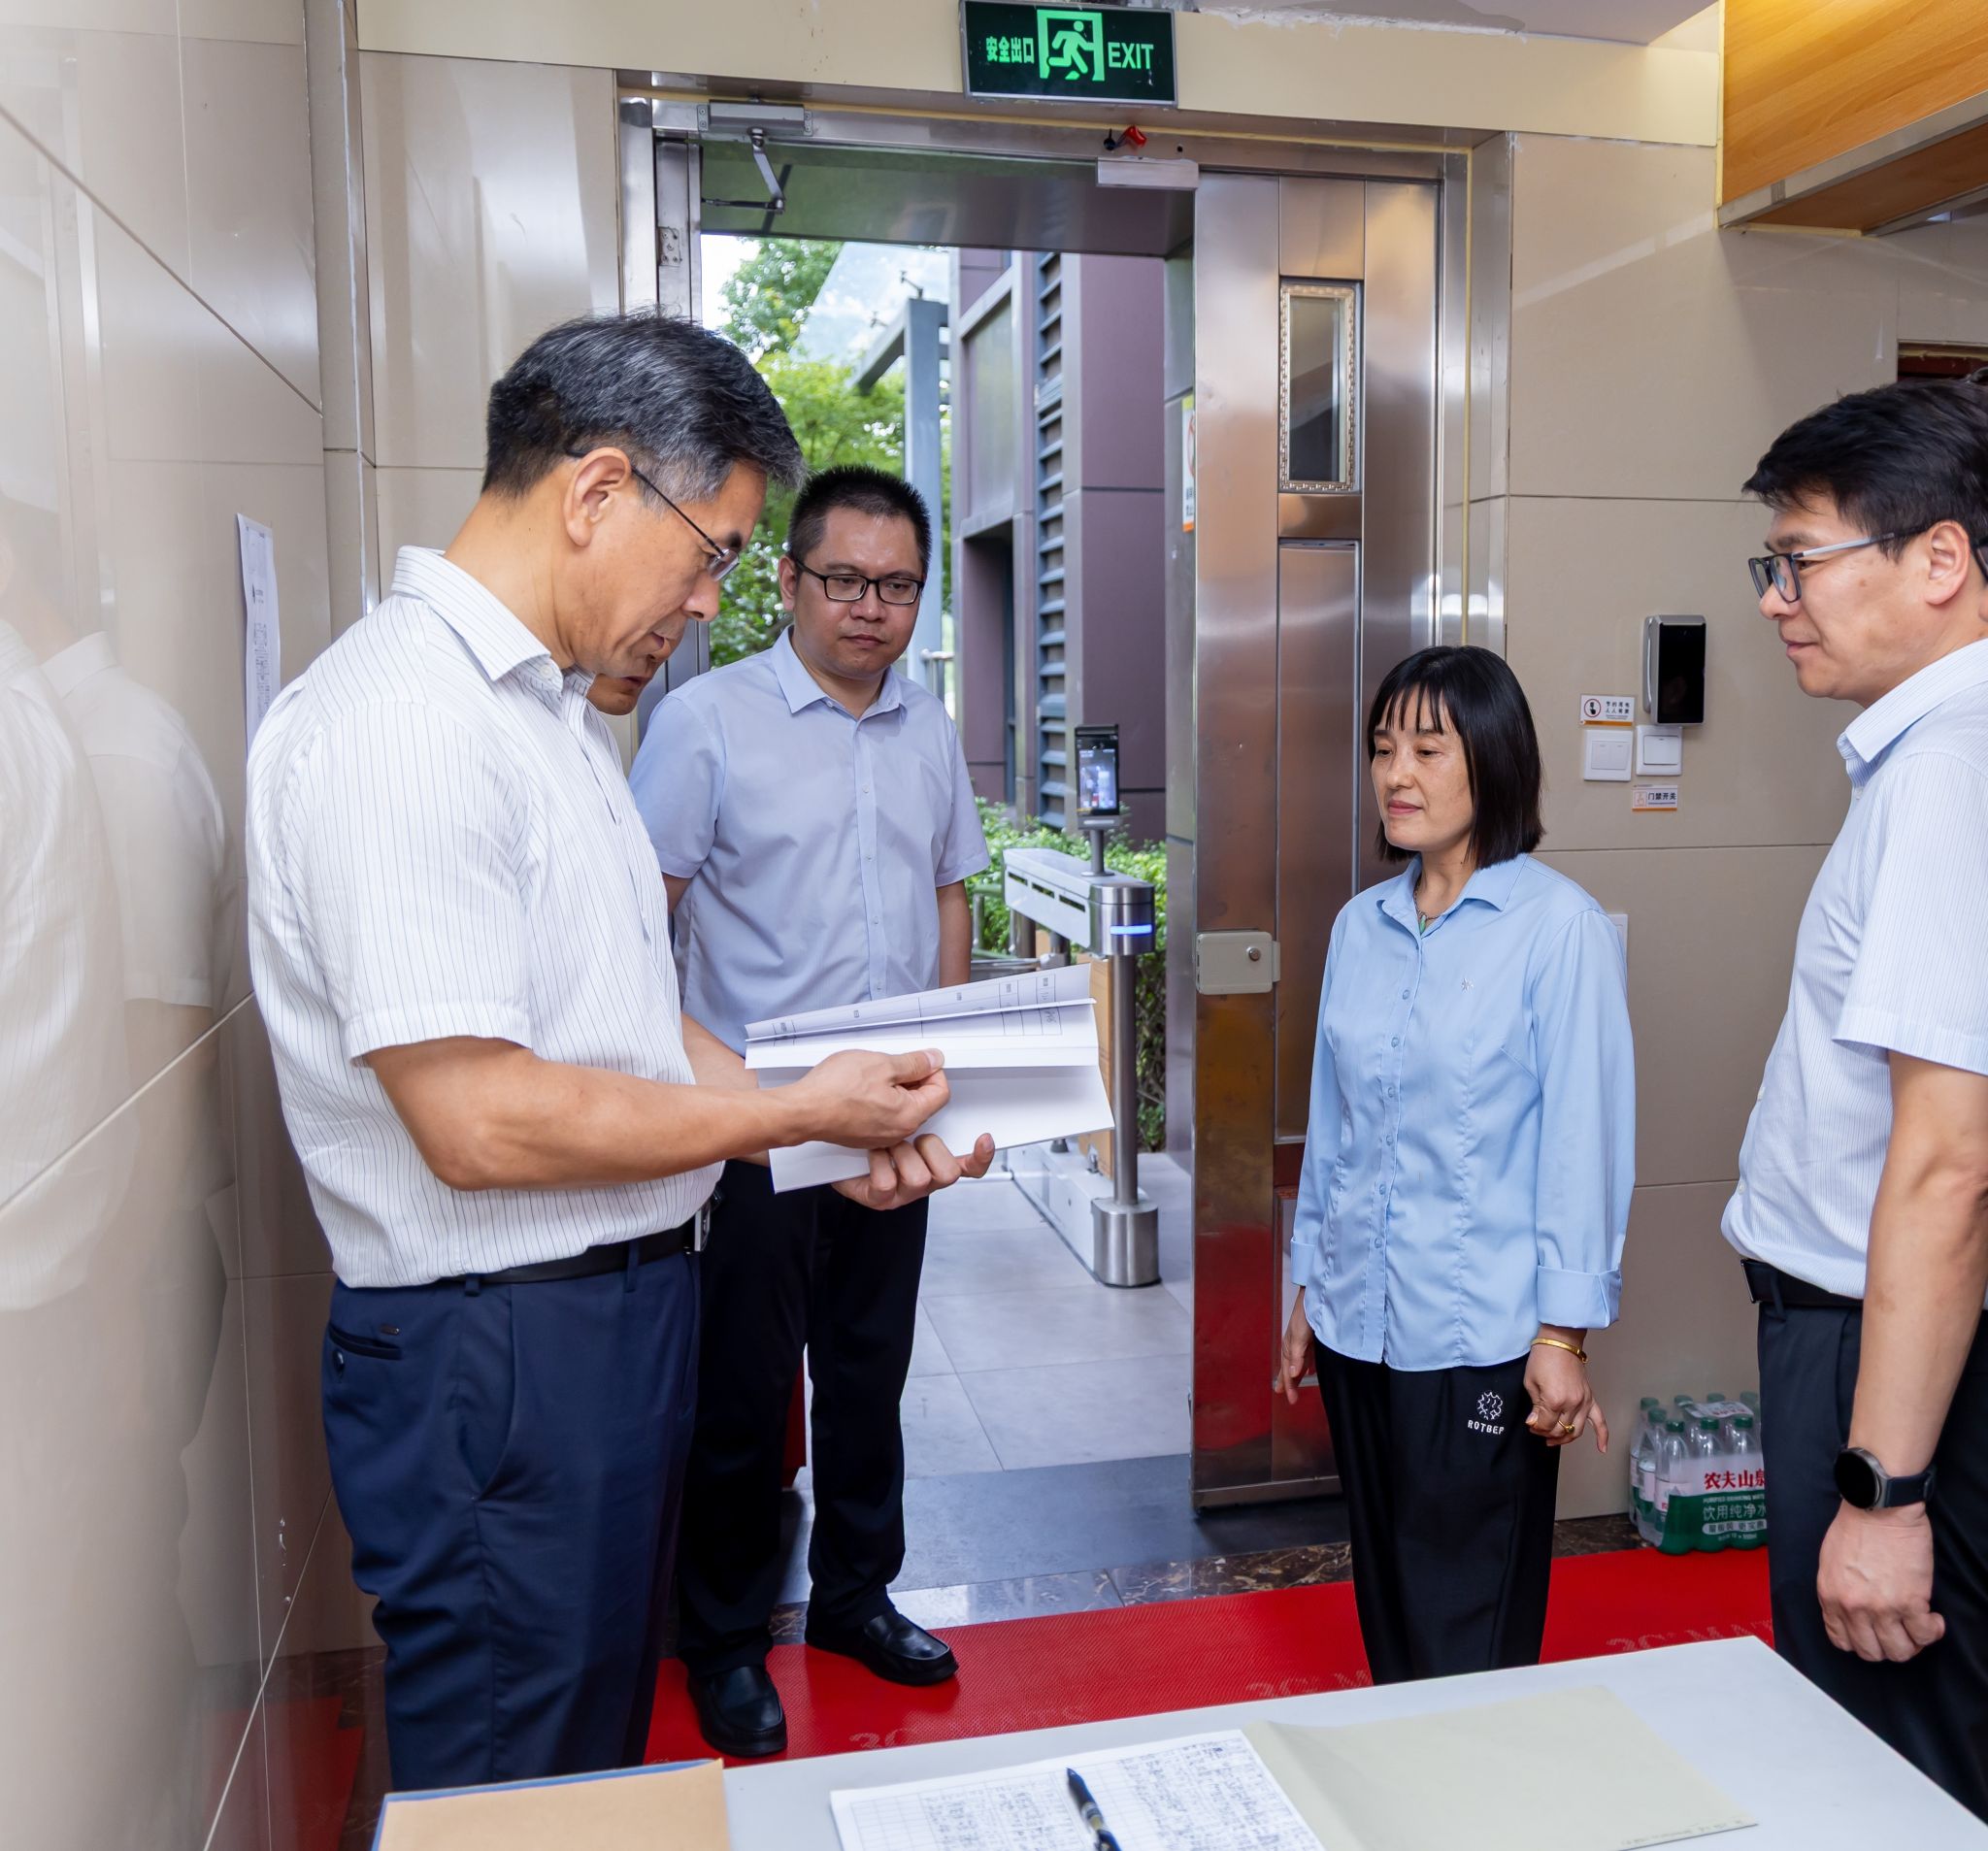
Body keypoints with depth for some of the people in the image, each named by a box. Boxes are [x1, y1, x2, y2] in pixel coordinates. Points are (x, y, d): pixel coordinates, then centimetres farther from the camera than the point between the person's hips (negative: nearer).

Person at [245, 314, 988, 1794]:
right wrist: (795, 1111, -15)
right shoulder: (398, 720, -21)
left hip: (623, 1308, 9)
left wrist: (848, 1140, 5)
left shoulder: (559, 709, 11)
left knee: (605, 1756, 25)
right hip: (496, 1353, -9)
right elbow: (477, 1120, -25)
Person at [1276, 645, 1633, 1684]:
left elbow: (1585, 1134, -11)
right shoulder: (1361, 926, 6)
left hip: (1481, 1336, -6)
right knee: (1385, 1606, 19)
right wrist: (1308, 1291, 15)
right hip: (1360, 1323, 6)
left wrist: (1564, 1334, -11)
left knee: (1468, 1636, 6)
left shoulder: (1558, 926, -11)